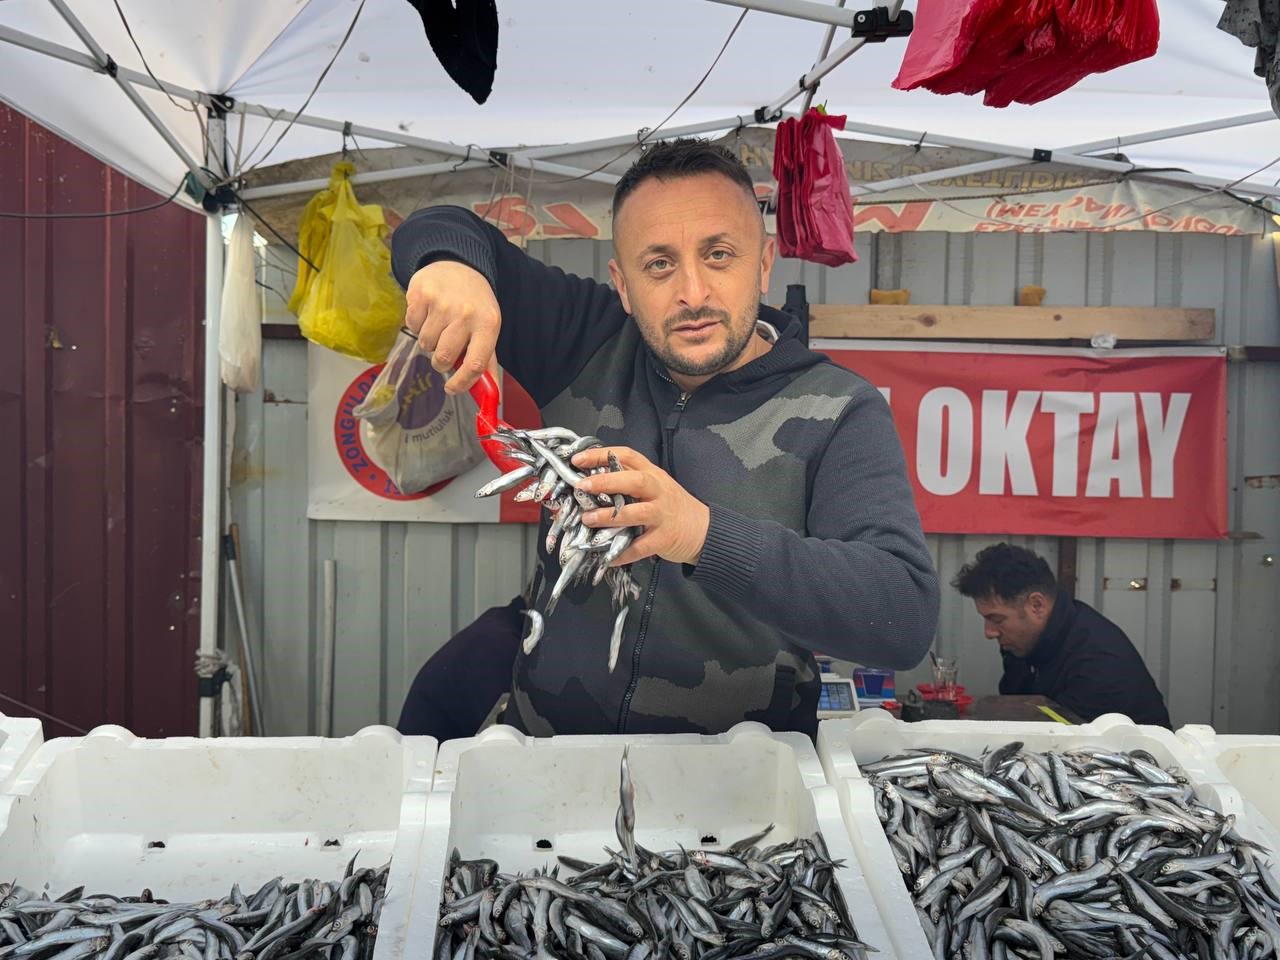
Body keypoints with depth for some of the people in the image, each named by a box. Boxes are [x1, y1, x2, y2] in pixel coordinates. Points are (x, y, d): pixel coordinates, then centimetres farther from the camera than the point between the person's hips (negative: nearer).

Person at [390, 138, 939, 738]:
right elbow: (440, 232, 8)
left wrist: (705, 535, -35)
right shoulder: (590, 346, 1)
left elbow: (908, 615, -20)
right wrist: (451, 264, -18)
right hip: (546, 750, 3)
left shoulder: (838, 413, -7)